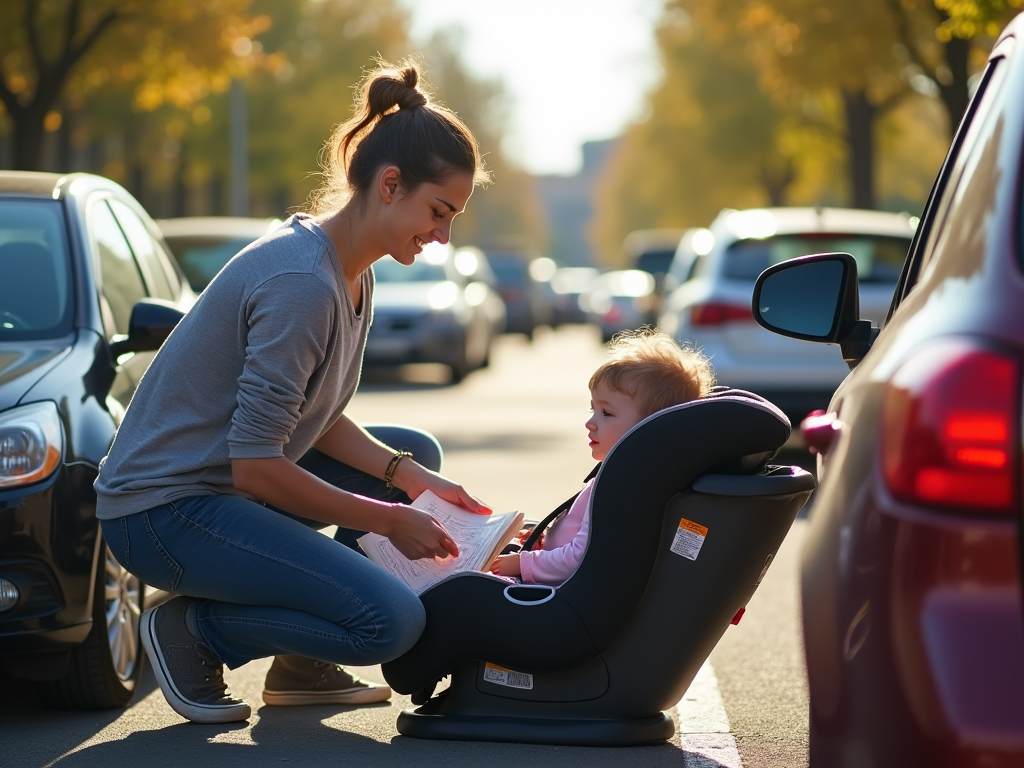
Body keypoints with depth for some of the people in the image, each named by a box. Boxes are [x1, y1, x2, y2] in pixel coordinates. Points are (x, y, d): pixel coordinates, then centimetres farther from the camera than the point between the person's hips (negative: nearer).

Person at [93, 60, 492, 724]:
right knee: (393, 621, -22)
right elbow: (255, 466, -24)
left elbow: (317, 419, 13)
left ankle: (302, 665, 17)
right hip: (162, 509, -11)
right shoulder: (302, 283, -23)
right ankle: (191, 629, -2)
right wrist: (388, 521, -15)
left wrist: (410, 477, -2)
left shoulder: (354, 276, 8)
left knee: (419, 452, 19)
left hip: (225, 483, 11)